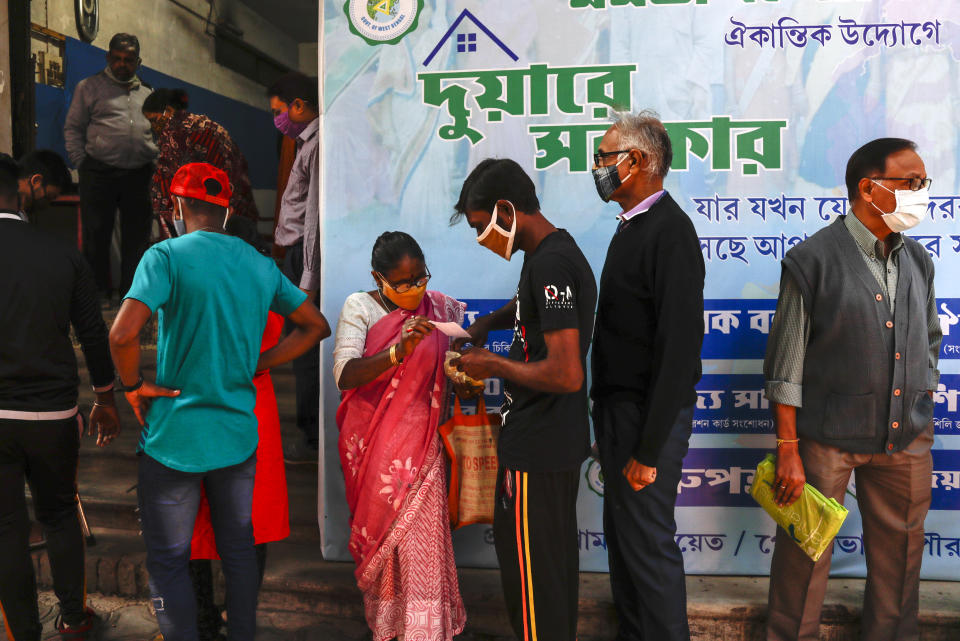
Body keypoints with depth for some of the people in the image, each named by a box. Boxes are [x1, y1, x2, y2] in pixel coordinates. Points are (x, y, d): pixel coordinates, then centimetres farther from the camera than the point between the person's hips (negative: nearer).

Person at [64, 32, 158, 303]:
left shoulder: (148, 94, 18)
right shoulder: (90, 87, 8)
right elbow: (73, 129, 7)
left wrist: (155, 164, 10)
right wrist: (82, 164, -2)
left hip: (139, 175, 3)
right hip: (100, 173, -3)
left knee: (137, 235, 5)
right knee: (97, 235, 0)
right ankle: (99, 292, 9)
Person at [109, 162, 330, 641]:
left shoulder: (167, 255, -12)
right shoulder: (261, 264, 4)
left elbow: (122, 334, -26)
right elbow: (315, 325, 12)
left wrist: (133, 386, -9)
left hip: (175, 437, -5)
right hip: (239, 435, 5)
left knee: (168, 562, 10)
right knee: (239, 548, 20)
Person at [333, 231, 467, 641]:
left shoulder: (442, 309, 2)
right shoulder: (359, 307, -6)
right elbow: (344, 375, -18)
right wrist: (399, 351, -33)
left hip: (420, 443, 1)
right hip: (372, 446, -1)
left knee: (422, 538, -1)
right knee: (377, 529, 10)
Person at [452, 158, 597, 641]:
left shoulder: (549, 264, -22)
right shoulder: (557, 251, 9)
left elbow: (566, 374, -29)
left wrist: (493, 365, -16)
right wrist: (489, 323, 16)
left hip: (535, 447, -10)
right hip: (562, 438, 10)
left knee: (528, 568, 3)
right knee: (558, 555, 22)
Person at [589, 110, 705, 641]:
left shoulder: (669, 231, -18)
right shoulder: (631, 228, 13)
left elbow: (678, 348, -23)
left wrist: (649, 449, -22)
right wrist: (607, 419, 14)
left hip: (649, 417, -10)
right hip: (618, 409, 10)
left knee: (648, 545, 1)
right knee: (621, 537, 19)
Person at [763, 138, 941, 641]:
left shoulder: (917, 261, 9)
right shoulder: (812, 260, -10)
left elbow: (930, 341, 20)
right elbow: (786, 364, -11)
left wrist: (921, 409, 13)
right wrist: (788, 449, -12)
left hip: (907, 437, 6)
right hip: (828, 437, -5)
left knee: (900, 552, 15)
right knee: (806, 550, 6)